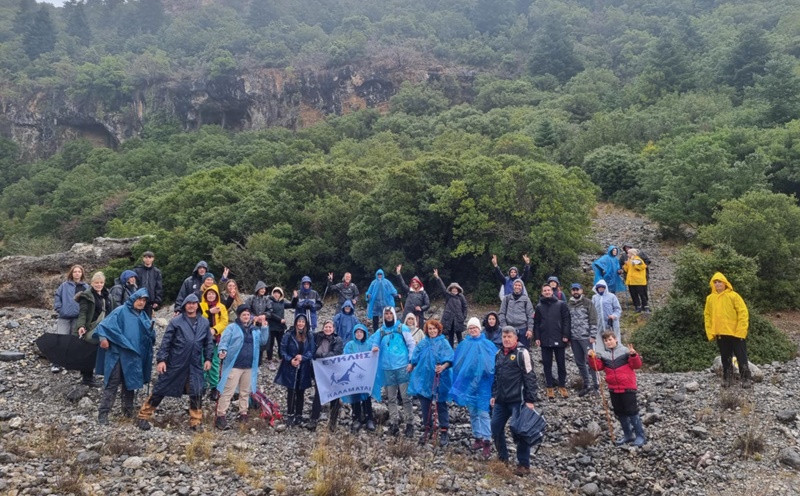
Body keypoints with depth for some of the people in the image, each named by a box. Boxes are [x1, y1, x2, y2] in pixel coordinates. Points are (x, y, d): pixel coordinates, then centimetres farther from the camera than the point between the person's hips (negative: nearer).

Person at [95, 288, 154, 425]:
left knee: (130, 383, 14)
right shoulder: (121, 311, -3)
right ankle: (103, 413, -1)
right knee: (112, 384, -5)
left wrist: (150, 330, -14)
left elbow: (150, 336, 8)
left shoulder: (143, 316, 13)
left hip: (134, 356, 5)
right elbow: (106, 324, -13)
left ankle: (128, 411, 25)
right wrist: (103, 337, -29)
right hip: (118, 353, -5)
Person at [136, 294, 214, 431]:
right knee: (160, 390, 5)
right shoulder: (176, 321, -5)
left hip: (195, 365, 2)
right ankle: (143, 416, 19)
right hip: (175, 363, -2)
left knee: (196, 393, 2)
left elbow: (209, 342, 11)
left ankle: (196, 421, 16)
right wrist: (161, 359, -11)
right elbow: (166, 342, -6)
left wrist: (208, 358, 4)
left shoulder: (204, 322, 5)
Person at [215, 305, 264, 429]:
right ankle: (220, 416, -3)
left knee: (245, 392, 14)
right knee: (228, 391, -6)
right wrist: (223, 351, -31)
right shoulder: (232, 327, -4)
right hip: (234, 365, -5)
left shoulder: (255, 330, 12)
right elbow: (224, 341, -11)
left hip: (249, 366, 6)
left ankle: (243, 414, 25)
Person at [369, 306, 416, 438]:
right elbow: (374, 343, 13)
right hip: (387, 368, 4)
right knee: (391, 398, 9)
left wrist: (411, 361, -8)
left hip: (402, 367, -4)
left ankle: (409, 423, 3)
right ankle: (394, 423, 17)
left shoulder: (402, 328, 2)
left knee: (405, 396, -3)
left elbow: (411, 345, 0)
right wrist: (374, 348, -11)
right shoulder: (380, 331, 10)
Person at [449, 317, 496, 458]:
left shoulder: (488, 345, -2)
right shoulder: (463, 346, 6)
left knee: (483, 413, -7)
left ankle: (487, 441, -3)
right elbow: (457, 365, 10)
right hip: (468, 383, 4)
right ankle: (478, 438, 24)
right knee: (472, 413, 12)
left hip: (483, 383, -4)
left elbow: (495, 363, -1)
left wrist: (490, 372, -15)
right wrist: (457, 384, 8)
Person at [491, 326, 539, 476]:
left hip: (517, 401, -7)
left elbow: (530, 378, -11)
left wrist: (530, 400, -15)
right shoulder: (499, 354, 14)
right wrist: (494, 395, 18)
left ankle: (524, 464, 10)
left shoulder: (522, 353, -8)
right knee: (496, 428, 10)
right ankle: (502, 458, 28)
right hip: (501, 401, 7)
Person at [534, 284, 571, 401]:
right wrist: (537, 337, -2)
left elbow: (566, 320, -1)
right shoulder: (539, 307, 9)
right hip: (545, 340, 2)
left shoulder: (561, 304, 3)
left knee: (561, 364, 6)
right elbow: (536, 324, 8)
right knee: (547, 364, 4)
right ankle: (550, 388, 11)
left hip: (559, 339, -1)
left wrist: (565, 335, -9)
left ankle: (562, 386, 18)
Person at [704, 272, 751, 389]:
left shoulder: (733, 295, -6)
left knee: (741, 357, 1)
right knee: (726, 358, 10)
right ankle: (727, 379, 17)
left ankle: (746, 379, 7)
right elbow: (707, 315, 9)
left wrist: (741, 330, -13)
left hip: (735, 333, -4)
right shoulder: (710, 298, 6)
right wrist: (710, 333, 2)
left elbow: (743, 312, -8)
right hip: (720, 334, 4)